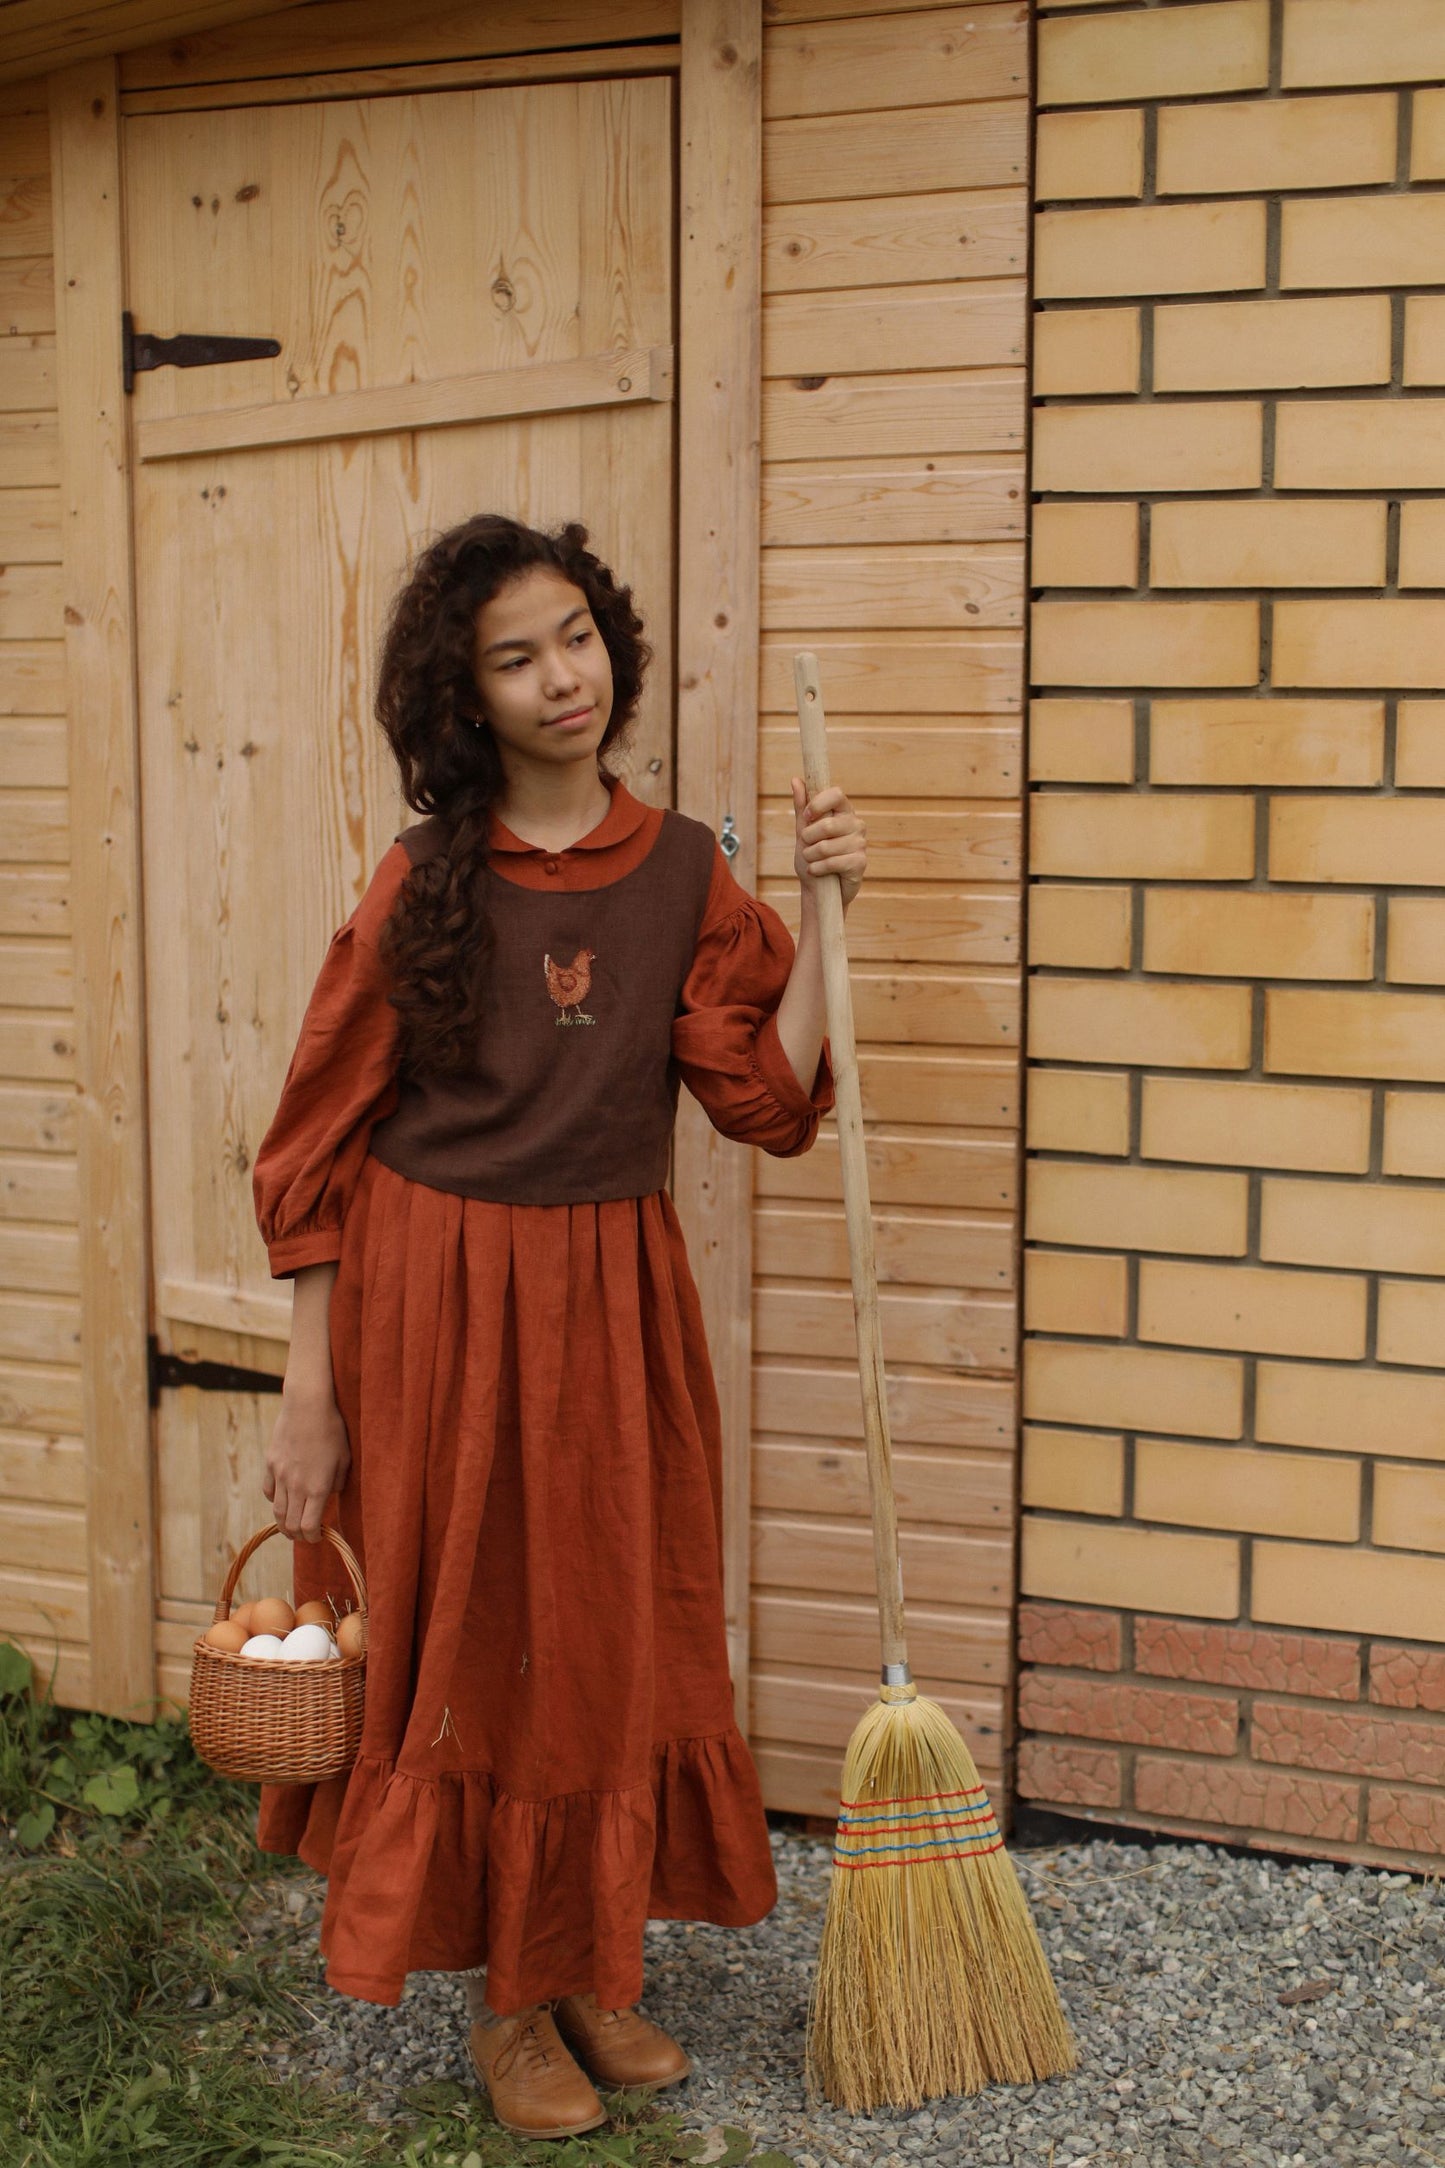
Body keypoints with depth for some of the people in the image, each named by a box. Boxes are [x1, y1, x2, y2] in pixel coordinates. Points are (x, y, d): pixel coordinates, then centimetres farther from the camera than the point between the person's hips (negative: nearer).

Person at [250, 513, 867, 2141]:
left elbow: (770, 1100, -5)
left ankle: (599, 1971, 31)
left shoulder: (683, 874, 1)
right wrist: (310, 1388, -7)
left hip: (614, 1295, 3)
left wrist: (823, 912, -13)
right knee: (469, 1641, 7)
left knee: (618, 1633, 12)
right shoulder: (427, 882, -7)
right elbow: (322, 1144, -5)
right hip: (436, 1294, -3)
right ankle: (505, 1996, 25)